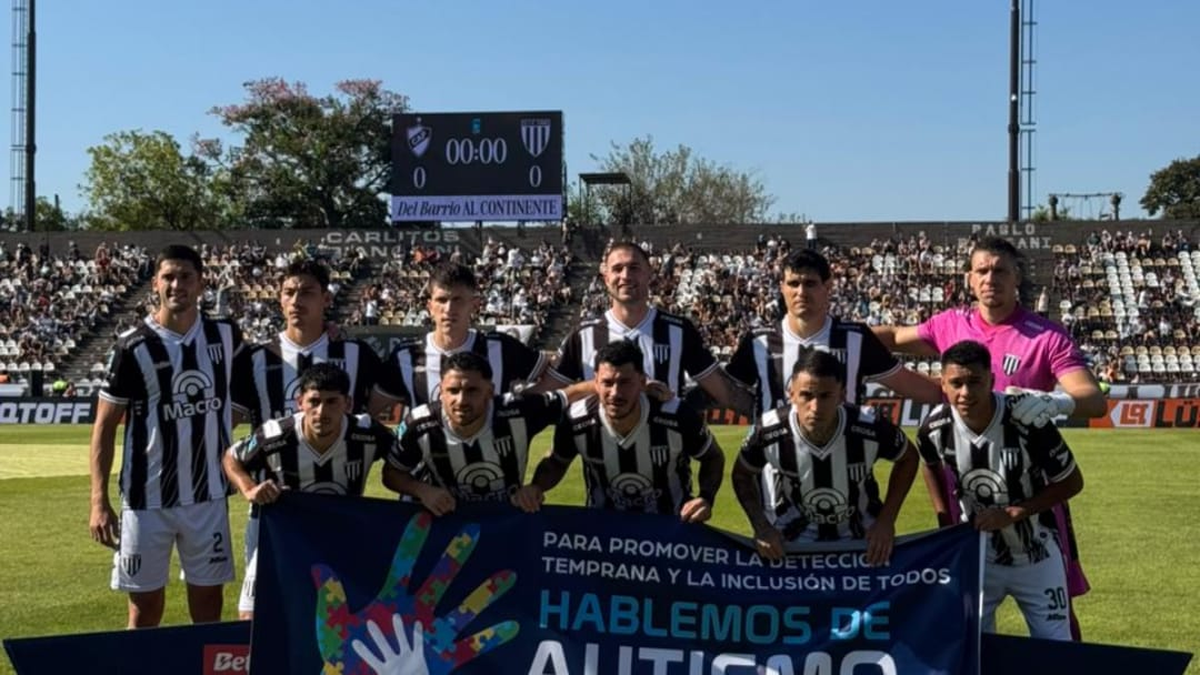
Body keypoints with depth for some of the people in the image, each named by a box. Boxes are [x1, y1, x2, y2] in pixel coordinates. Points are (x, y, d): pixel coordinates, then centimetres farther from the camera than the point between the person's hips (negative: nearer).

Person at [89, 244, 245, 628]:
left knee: (208, 602, 9)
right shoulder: (134, 347, -7)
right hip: (147, 498, -3)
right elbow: (105, 426, -3)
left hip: (208, 495, 3)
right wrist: (99, 502, -9)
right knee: (146, 607, 6)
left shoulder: (225, 337, 2)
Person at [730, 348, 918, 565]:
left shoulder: (870, 429, -31)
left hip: (862, 531, 0)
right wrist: (761, 527, -19)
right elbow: (743, 476, -6)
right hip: (797, 530, 0)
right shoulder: (770, 432, -29)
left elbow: (907, 459, -8)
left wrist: (887, 521, -14)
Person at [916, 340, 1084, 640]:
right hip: (976, 557, 2)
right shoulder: (935, 428, -17)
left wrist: (1013, 513, -21)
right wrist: (945, 520, 2)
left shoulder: (1027, 420, -27)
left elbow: (1072, 482, -14)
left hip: (1036, 557, -2)